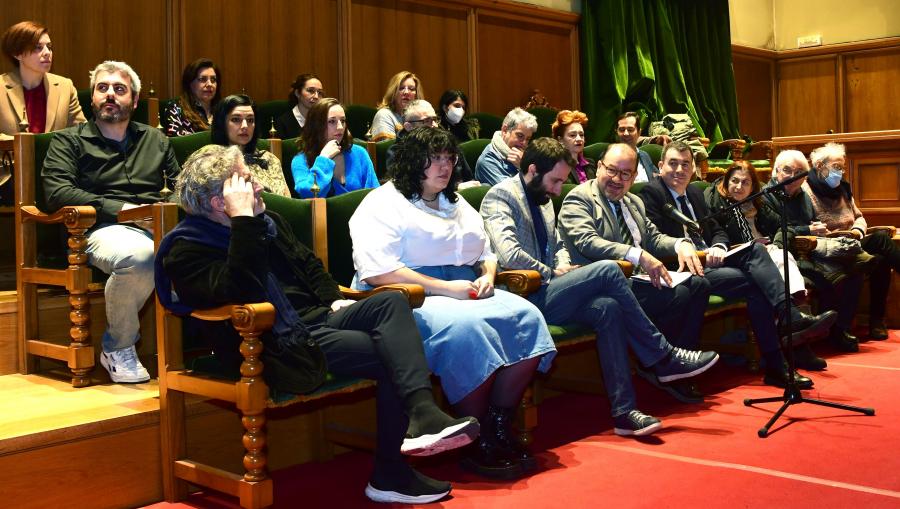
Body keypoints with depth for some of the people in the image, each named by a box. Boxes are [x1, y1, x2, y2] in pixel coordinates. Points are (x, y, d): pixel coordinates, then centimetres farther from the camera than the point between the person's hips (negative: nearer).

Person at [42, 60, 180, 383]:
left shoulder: (155, 140, 28)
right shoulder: (68, 141, 15)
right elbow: (56, 193, 0)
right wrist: (119, 208, -10)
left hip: (157, 227, 3)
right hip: (103, 229, -3)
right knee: (138, 255, -41)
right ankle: (117, 348, -16)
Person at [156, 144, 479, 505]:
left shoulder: (268, 221, 17)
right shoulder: (186, 252, -9)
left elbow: (309, 264, 28)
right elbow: (241, 292, -27)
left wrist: (334, 300, 9)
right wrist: (243, 219, -26)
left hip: (318, 319, 8)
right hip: (278, 346, -8)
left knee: (391, 302, -18)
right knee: (392, 356, -21)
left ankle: (422, 412, -35)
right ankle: (390, 475, -16)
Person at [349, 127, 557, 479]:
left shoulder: (457, 204, 24)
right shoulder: (383, 204, -2)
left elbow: (487, 253, 30)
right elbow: (376, 271, -16)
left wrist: (487, 276, 3)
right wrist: (444, 288, -18)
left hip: (467, 292, 8)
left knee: (527, 317, -18)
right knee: (464, 327, -37)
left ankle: (499, 426, -13)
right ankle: (480, 441, -22)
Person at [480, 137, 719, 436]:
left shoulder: (543, 199, 20)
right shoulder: (500, 196, -8)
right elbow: (509, 255, -21)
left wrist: (563, 268, 6)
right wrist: (550, 273, -8)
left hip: (545, 293, 8)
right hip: (525, 300, -8)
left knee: (607, 307, -20)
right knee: (607, 270, -22)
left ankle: (624, 411, -19)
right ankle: (663, 358, -12)